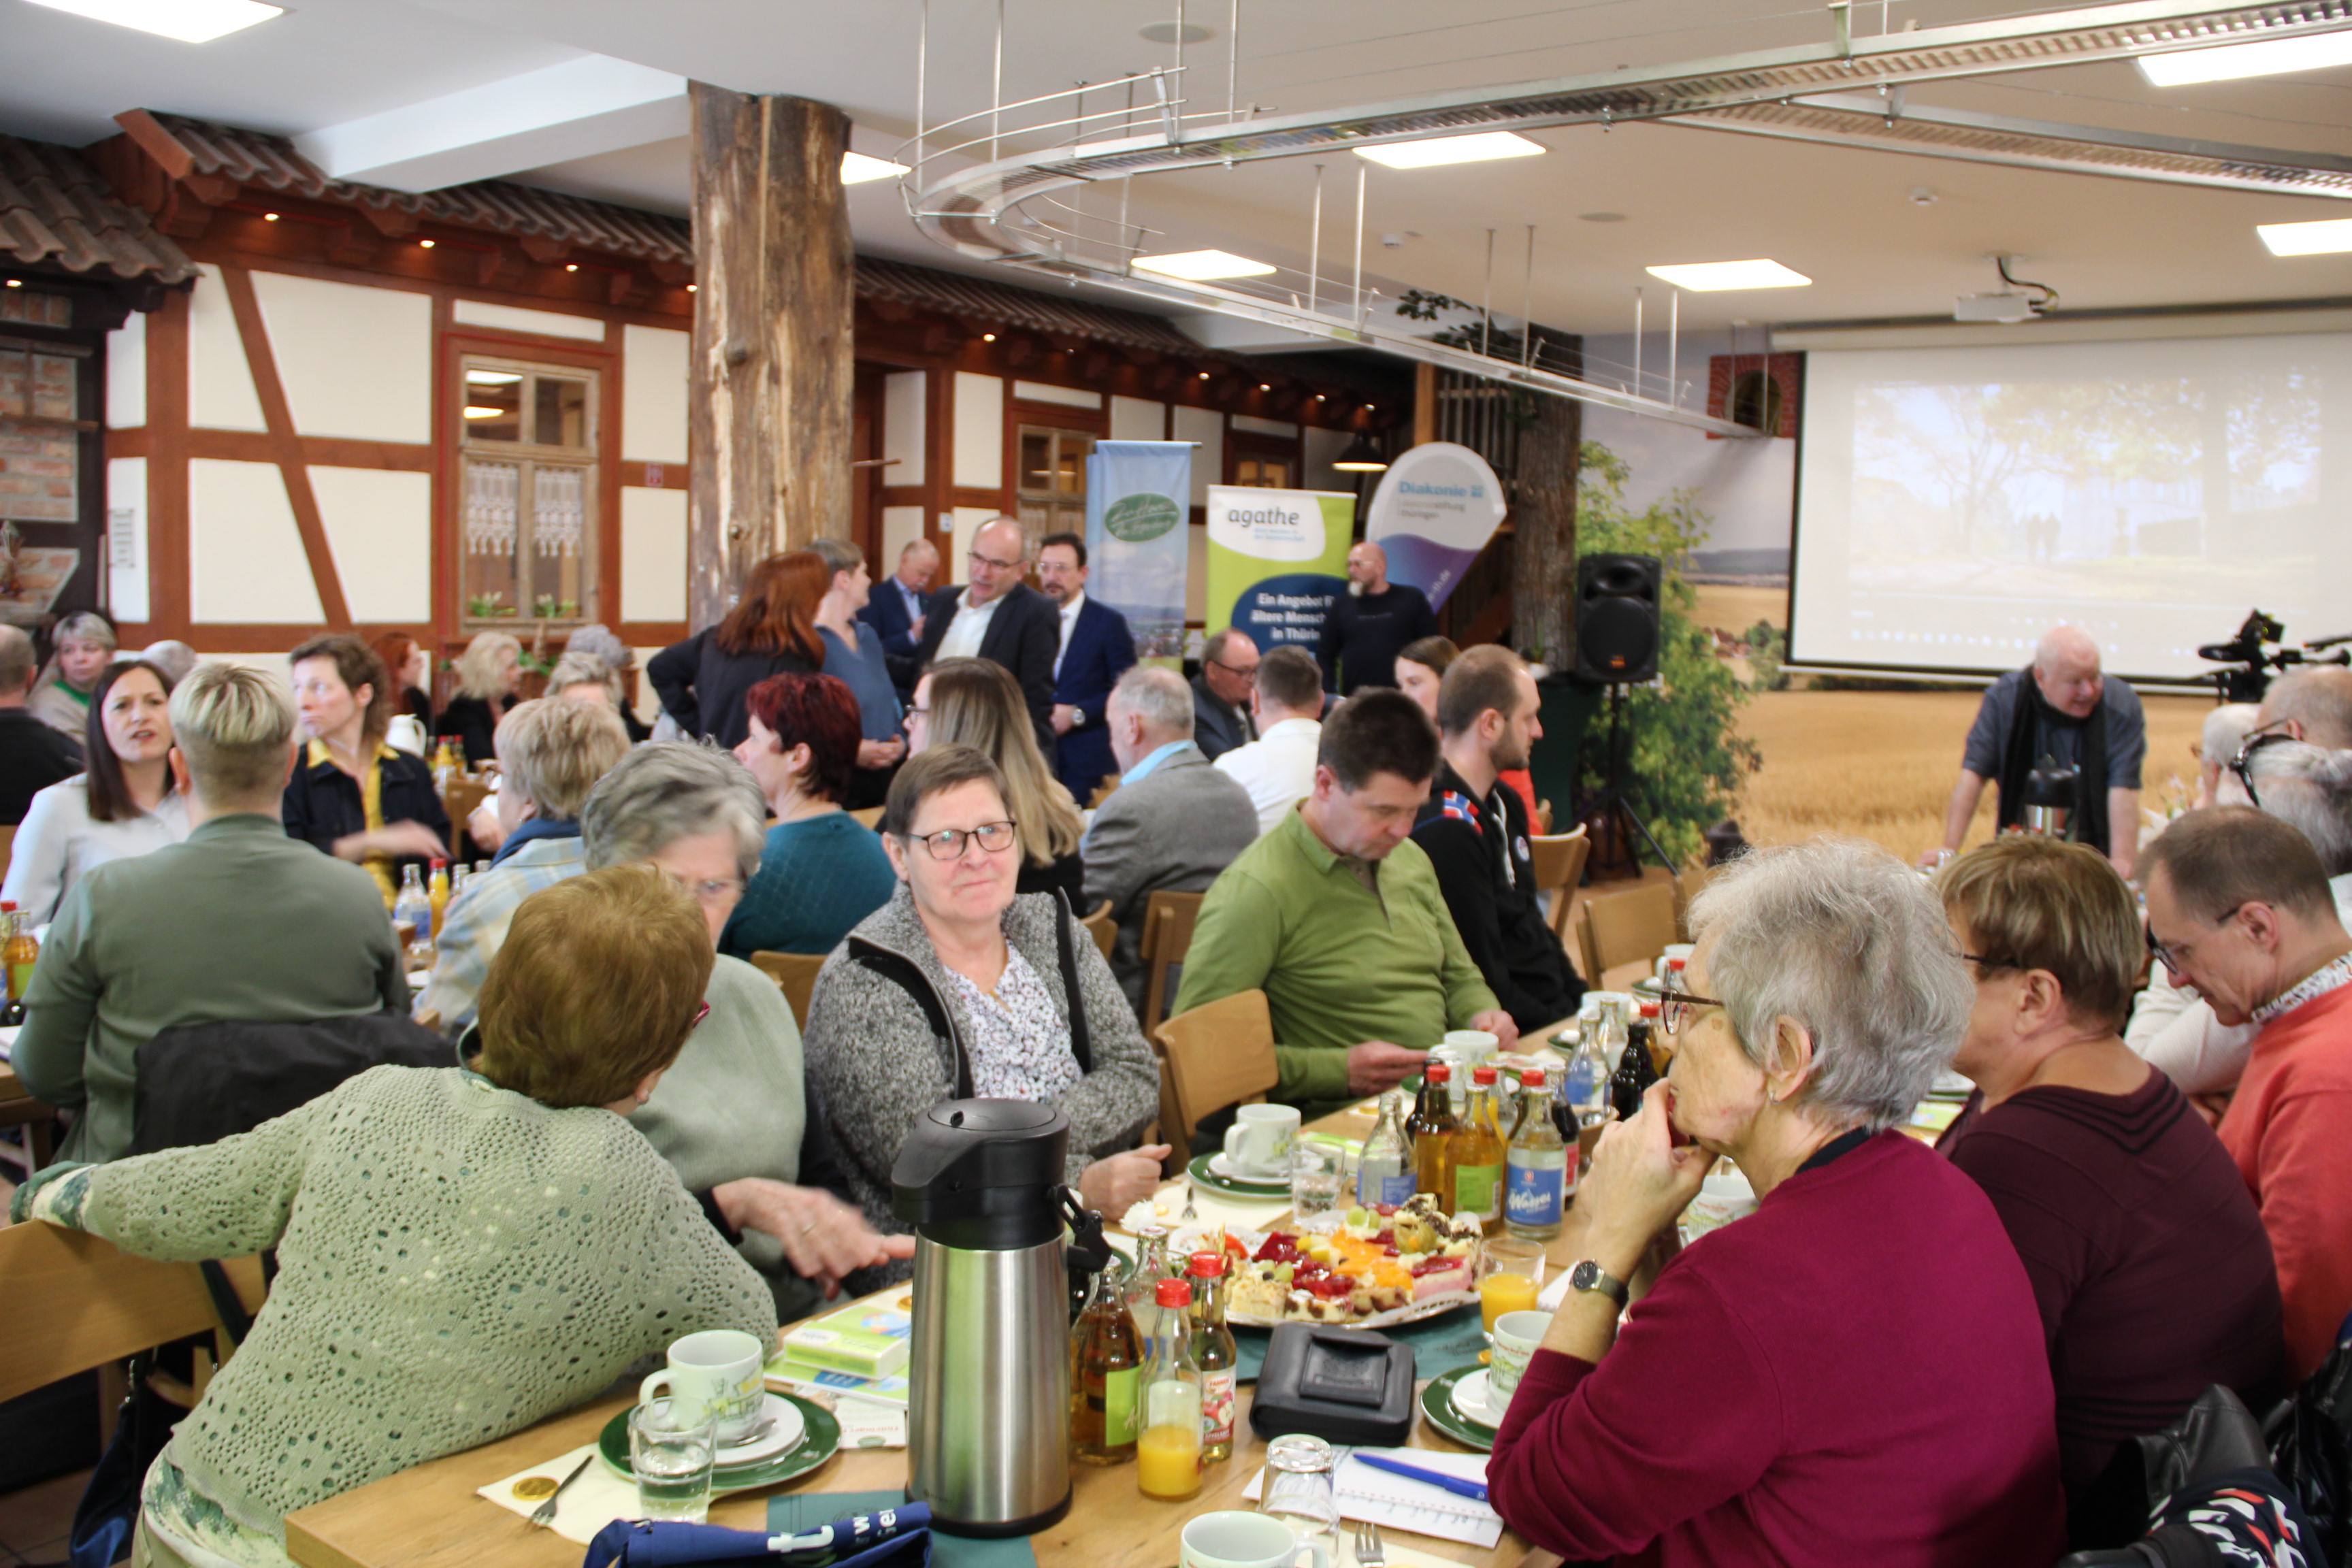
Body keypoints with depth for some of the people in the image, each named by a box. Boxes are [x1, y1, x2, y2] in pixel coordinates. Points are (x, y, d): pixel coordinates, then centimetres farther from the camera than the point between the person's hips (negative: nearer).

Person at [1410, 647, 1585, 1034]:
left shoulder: (1506, 802, 13)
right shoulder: (1446, 830, -21)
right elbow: (1482, 980, -20)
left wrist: (1584, 1000, 10)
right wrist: (1570, 1027, -13)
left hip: (1556, 1010, 9)